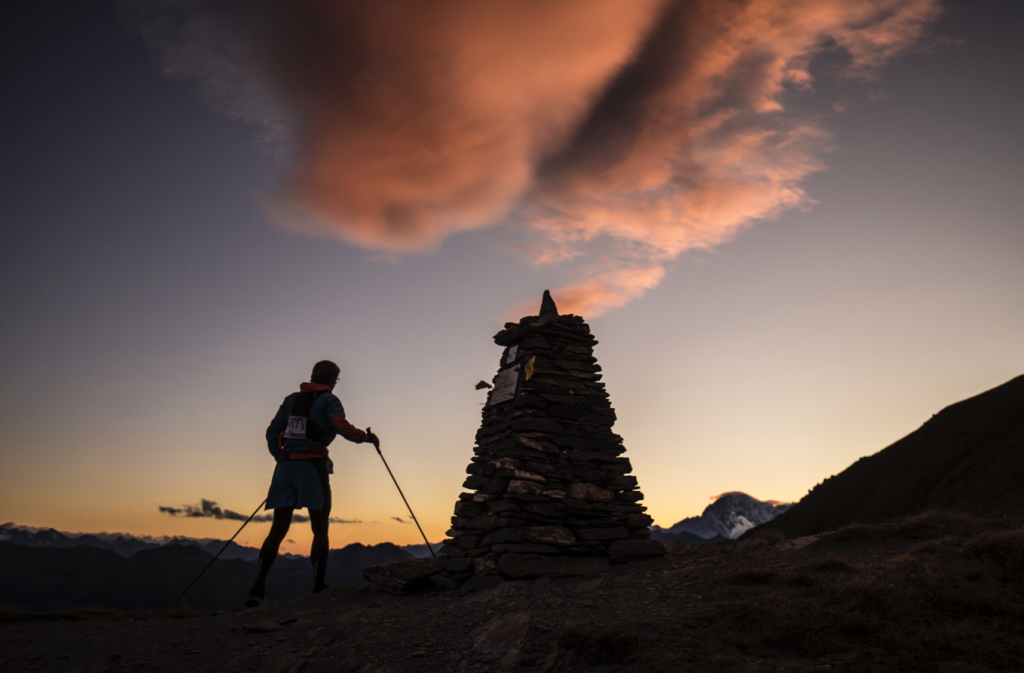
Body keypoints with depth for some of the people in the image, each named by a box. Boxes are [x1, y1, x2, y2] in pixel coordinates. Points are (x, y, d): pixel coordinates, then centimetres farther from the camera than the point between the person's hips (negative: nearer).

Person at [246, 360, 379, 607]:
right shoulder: (329, 400, 1)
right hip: (312, 467, -5)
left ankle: (258, 587, -2)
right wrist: (367, 437, -2)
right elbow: (341, 426, -16)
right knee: (320, 529, 4)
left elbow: (272, 432, 16)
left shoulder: (291, 399, 17)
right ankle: (318, 587, 2)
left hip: (286, 466, 5)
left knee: (278, 529, 7)